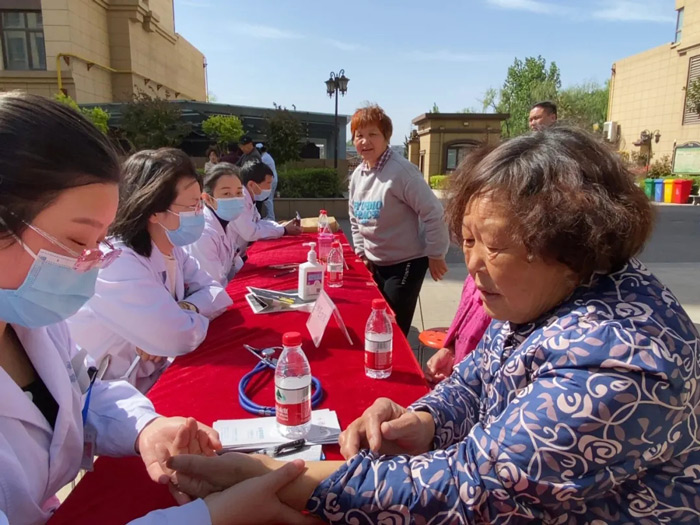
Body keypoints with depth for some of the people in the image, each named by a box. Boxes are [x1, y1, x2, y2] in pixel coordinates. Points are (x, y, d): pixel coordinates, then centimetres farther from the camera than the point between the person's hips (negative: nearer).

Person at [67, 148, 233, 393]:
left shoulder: (172, 250, -1)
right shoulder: (117, 262, -26)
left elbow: (215, 291, 1)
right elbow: (180, 337, -31)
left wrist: (185, 310, -18)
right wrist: (197, 313, -10)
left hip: (157, 379, 7)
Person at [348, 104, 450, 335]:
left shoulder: (401, 171, -22)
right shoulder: (358, 175, 3)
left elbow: (433, 212, -21)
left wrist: (435, 255, -15)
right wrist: (361, 252, 10)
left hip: (406, 263, -7)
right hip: (374, 264, 8)